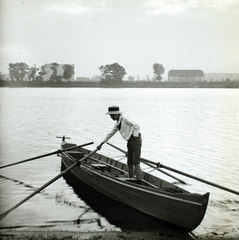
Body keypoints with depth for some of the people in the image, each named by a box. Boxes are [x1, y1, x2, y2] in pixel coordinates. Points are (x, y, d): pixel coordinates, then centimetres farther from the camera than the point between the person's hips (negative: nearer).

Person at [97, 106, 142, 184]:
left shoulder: (124, 119, -11)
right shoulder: (117, 123, 15)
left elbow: (137, 126, -14)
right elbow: (110, 134, 25)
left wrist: (135, 137, -14)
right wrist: (101, 144, 27)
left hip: (135, 140, -9)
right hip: (130, 142, 9)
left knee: (136, 162, -12)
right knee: (129, 163, 10)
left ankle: (139, 182, -12)